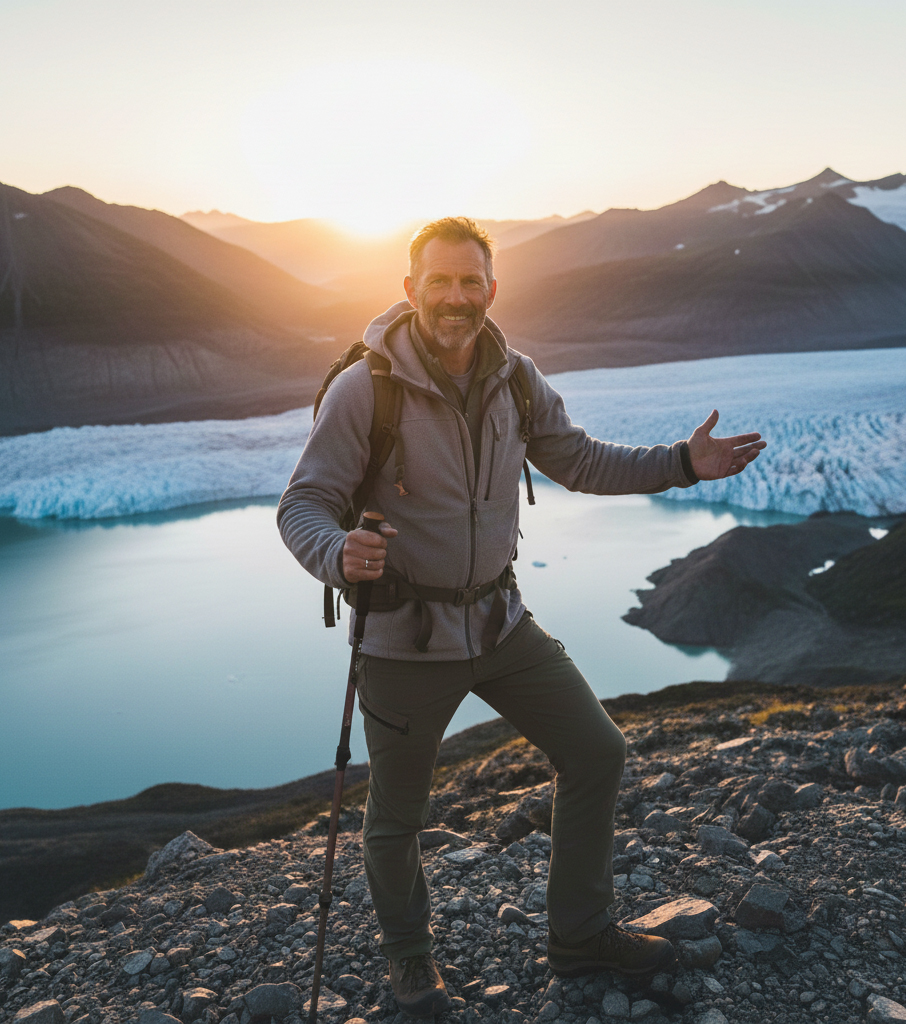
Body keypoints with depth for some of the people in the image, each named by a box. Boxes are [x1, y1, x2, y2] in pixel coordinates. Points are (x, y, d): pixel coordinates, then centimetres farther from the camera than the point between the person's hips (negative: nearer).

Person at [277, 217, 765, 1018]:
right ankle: (410, 955, 41)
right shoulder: (364, 388, -17)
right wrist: (339, 554, -40)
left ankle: (579, 935, 30)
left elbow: (578, 460, 10)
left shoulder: (515, 379, -1)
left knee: (597, 751, 9)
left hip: (498, 618, 5)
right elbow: (303, 505, -17)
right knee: (396, 816, 10)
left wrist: (681, 464, -1)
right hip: (404, 634, -5)